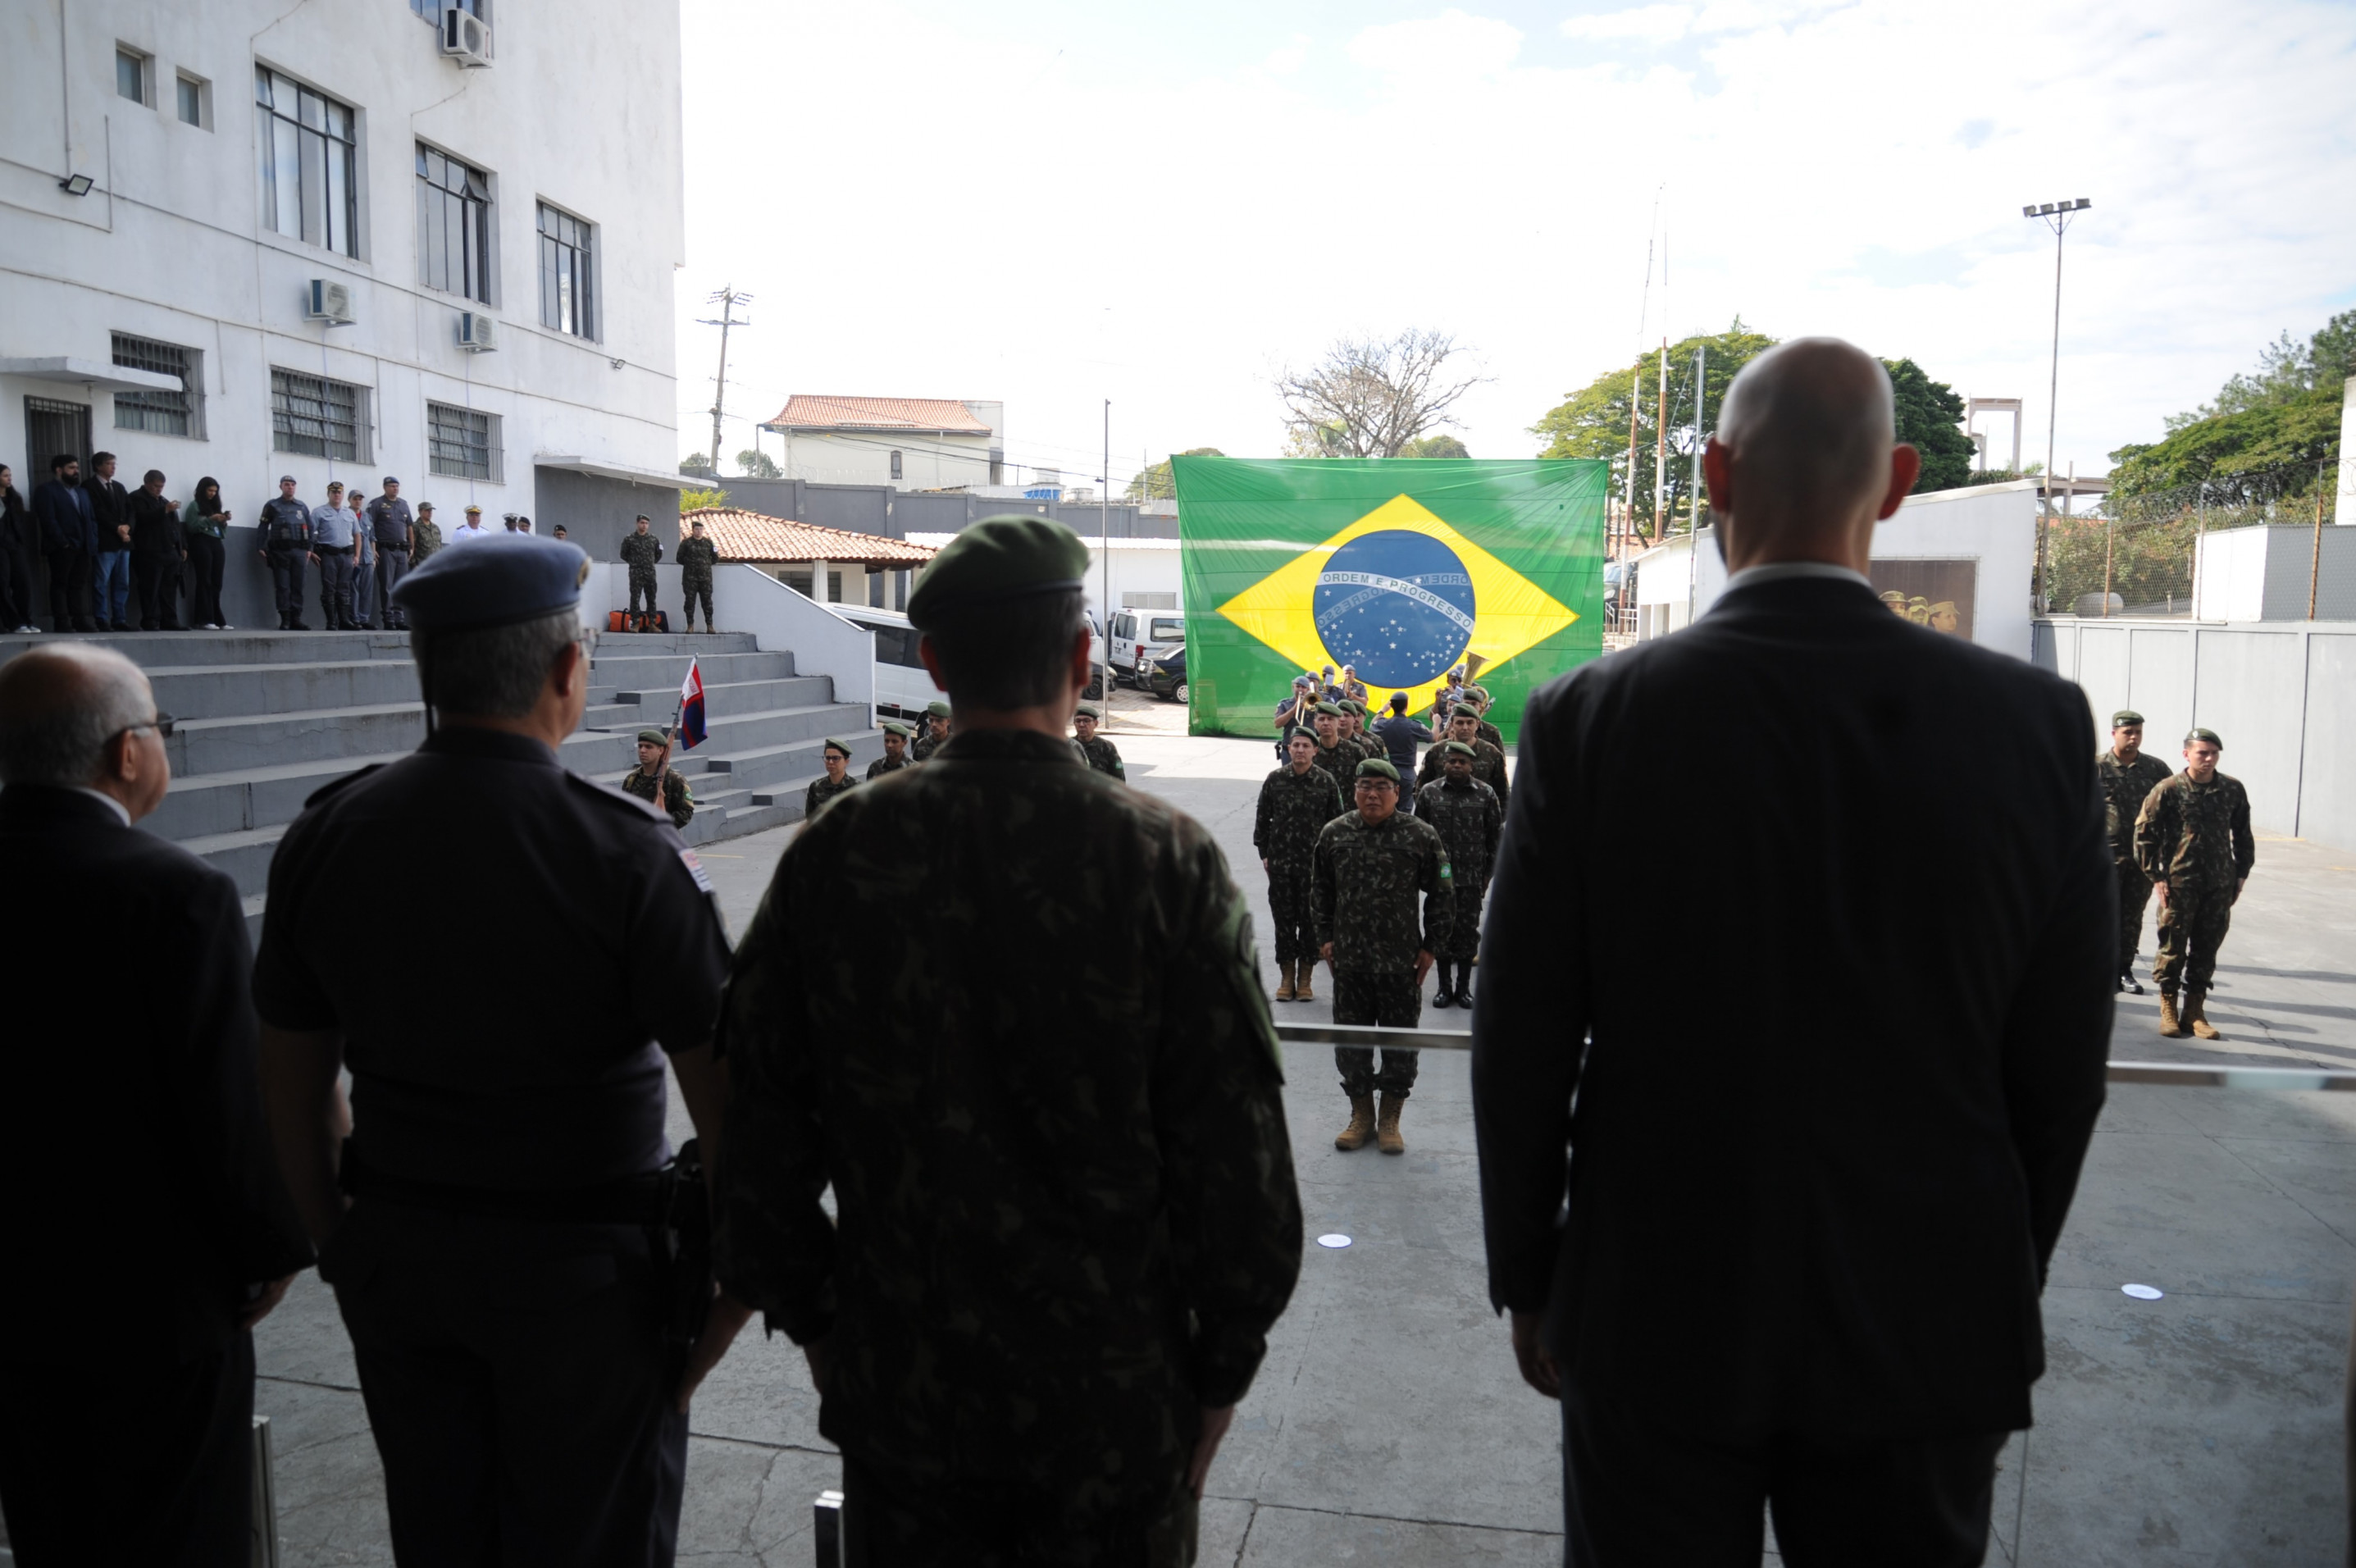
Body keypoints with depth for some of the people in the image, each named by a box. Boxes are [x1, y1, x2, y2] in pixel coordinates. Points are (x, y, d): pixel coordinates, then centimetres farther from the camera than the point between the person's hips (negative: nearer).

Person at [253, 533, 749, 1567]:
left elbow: (292, 1080, 6)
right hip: (584, 1272, -4)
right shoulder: (624, 851, -20)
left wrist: (341, 1244, 17)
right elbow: (728, 1102, -21)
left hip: (397, 1260, 5)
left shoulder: (327, 835, -4)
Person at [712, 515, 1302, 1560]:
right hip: (1117, 1402, -1)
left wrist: (813, 1320, 14)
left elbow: (761, 1134, 0)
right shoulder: (1166, 858, -15)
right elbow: (1237, 1151, -13)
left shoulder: (832, 854, -8)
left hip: (897, 1394, 2)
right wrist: (1222, 1373, 1)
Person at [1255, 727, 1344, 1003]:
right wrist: (1264, 854, 5)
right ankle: (1286, 977, 18)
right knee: (1283, 919, 7)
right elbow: (1262, 818, 8)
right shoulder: (1275, 780, 1)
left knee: (1310, 920, 5)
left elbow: (1336, 822, 3)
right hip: (1280, 864, 1)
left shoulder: (1326, 782, -2)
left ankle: (1306, 979, 17)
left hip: (1314, 864, -1)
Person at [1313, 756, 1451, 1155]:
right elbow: (1320, 891, 14)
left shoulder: (1421, 836, -4)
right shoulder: (1334, 834, 4)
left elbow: (1442, 895, 3)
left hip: (1402, 962, -2)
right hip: (1349, 960, 2)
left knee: (1401, 1042, 7)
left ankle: (1390, 1120, 23)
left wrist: (1430, 947, -1)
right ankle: (1361, 1115, 26)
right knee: (1350, 1041, 10)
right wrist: (1325, 937, 8)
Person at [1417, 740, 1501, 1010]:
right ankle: (1444, 986, 16)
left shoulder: (1486, 794, 2)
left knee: (1468, 930, 5)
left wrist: (1488, 874, 2)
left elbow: (1495, 837, 5)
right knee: (1441, 929, 4)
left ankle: (1463, 986, 17)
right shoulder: (1428, 792, 3)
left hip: (1472, 878, 0)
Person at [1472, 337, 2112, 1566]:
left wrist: (1529, 1283, 5)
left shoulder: (1589, 718, -15)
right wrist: (2001, 1290, 13)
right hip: (1927, 1332, 2)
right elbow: (2059, 1067, -1)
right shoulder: (2037, 723, -9)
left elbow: (1520, 1047, -9)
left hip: (1655, 1323, -1)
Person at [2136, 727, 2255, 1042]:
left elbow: (2243, 835, 15)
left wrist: (2241, 873, 10)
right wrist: (2156, 876, -7)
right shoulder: (2168, 790, -6)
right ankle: (2168, 1009, 12)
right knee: (2173, 946, 1)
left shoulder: (2233, 789, 5)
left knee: (2207, 948, 7)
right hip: (2179, 882, -3)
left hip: (2220, 884, 3)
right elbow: (2144, 833, -3)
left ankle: (2194, 1010, 16)